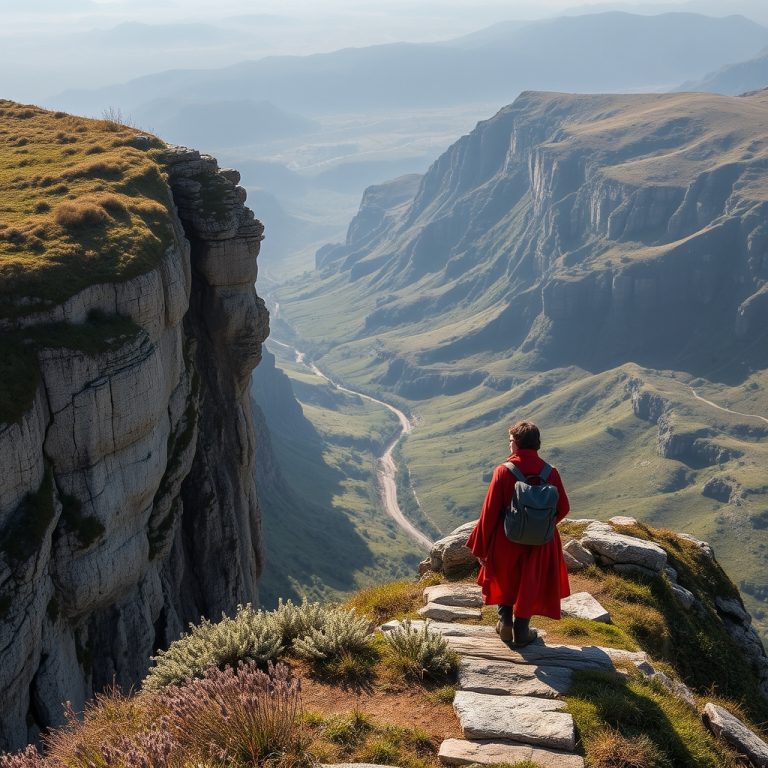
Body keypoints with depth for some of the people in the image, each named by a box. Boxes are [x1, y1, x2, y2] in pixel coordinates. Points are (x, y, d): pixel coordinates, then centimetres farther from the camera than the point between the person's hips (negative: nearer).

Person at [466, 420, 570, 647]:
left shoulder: (503, 471, -19)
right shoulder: (550, 473, -12)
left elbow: (489, 512, -16)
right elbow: (563, 508, -4)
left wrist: (481, 547, -6)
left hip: (506, 540, -1)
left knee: (504, 580, 26)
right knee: (529, 586, 19)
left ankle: (505, 624, 29)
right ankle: (521, 633, 27)